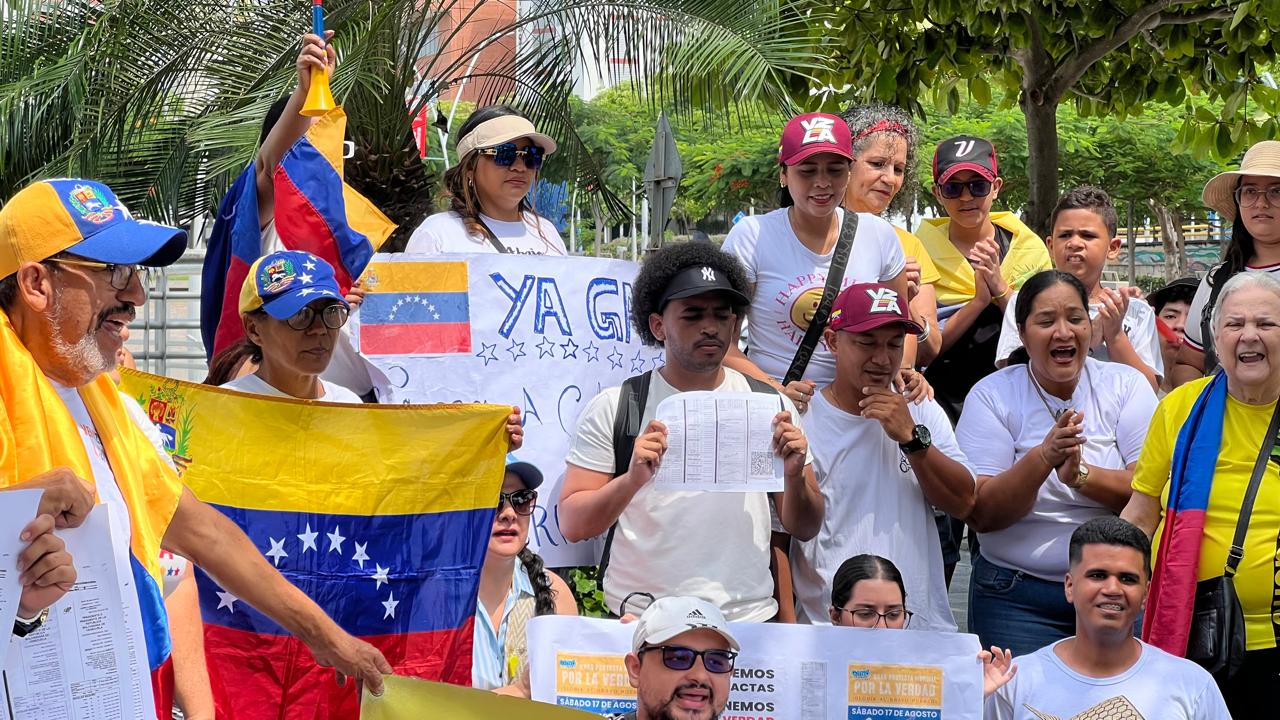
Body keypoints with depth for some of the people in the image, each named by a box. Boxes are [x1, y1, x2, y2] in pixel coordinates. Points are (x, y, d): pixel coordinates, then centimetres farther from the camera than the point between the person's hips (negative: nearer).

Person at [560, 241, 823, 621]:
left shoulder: (771, 405, 9)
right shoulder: (613, 408, 3)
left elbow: (805, 529, 10)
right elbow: (572, 526, -2)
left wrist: (794, 477, -9)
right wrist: (633, 480, -18)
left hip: (748, 616, 2)